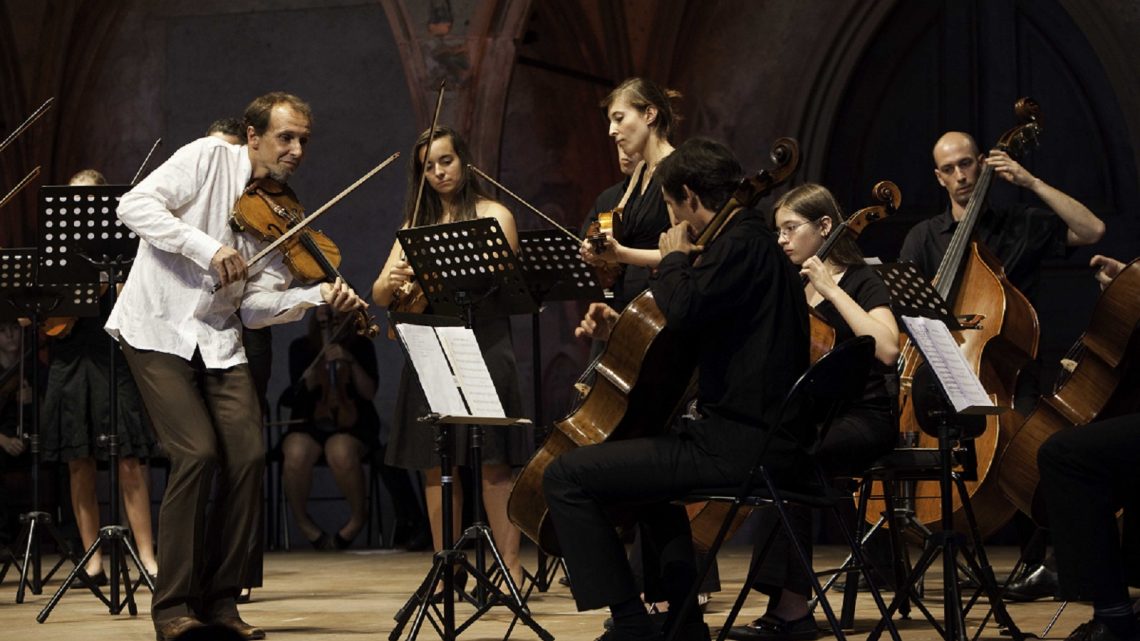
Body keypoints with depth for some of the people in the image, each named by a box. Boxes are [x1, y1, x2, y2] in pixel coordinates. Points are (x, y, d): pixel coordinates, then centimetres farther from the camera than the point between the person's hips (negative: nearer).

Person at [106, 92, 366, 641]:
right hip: (158, 328, -6)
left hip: (217, 338, 6)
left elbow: (256, 306, 0)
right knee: (198, 452, -17)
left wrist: (319, 296, -17)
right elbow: (134, 206, -17)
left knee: (248, 455, -7)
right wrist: (207, 247, -26)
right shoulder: (210, 158, -7)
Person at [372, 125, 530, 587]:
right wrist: (393, 281, -16)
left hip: (483, 345, -4)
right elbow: (379, 294, 8)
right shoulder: (417, 224, 16)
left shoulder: (493, 215, 4)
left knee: (492, 462, -8)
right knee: (436, 465, 3)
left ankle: (510, 566, -7)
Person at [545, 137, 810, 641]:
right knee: (641, 459, 39)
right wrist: (623, 333, 24)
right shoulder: (754, 242, 20)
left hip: (738, 443, -11)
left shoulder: (741, 243, -13)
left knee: (566, 477, -13)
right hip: (763, 434, 11)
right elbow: (691, 330, 31)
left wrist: (674, 259, -10)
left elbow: (683, 309, -29)